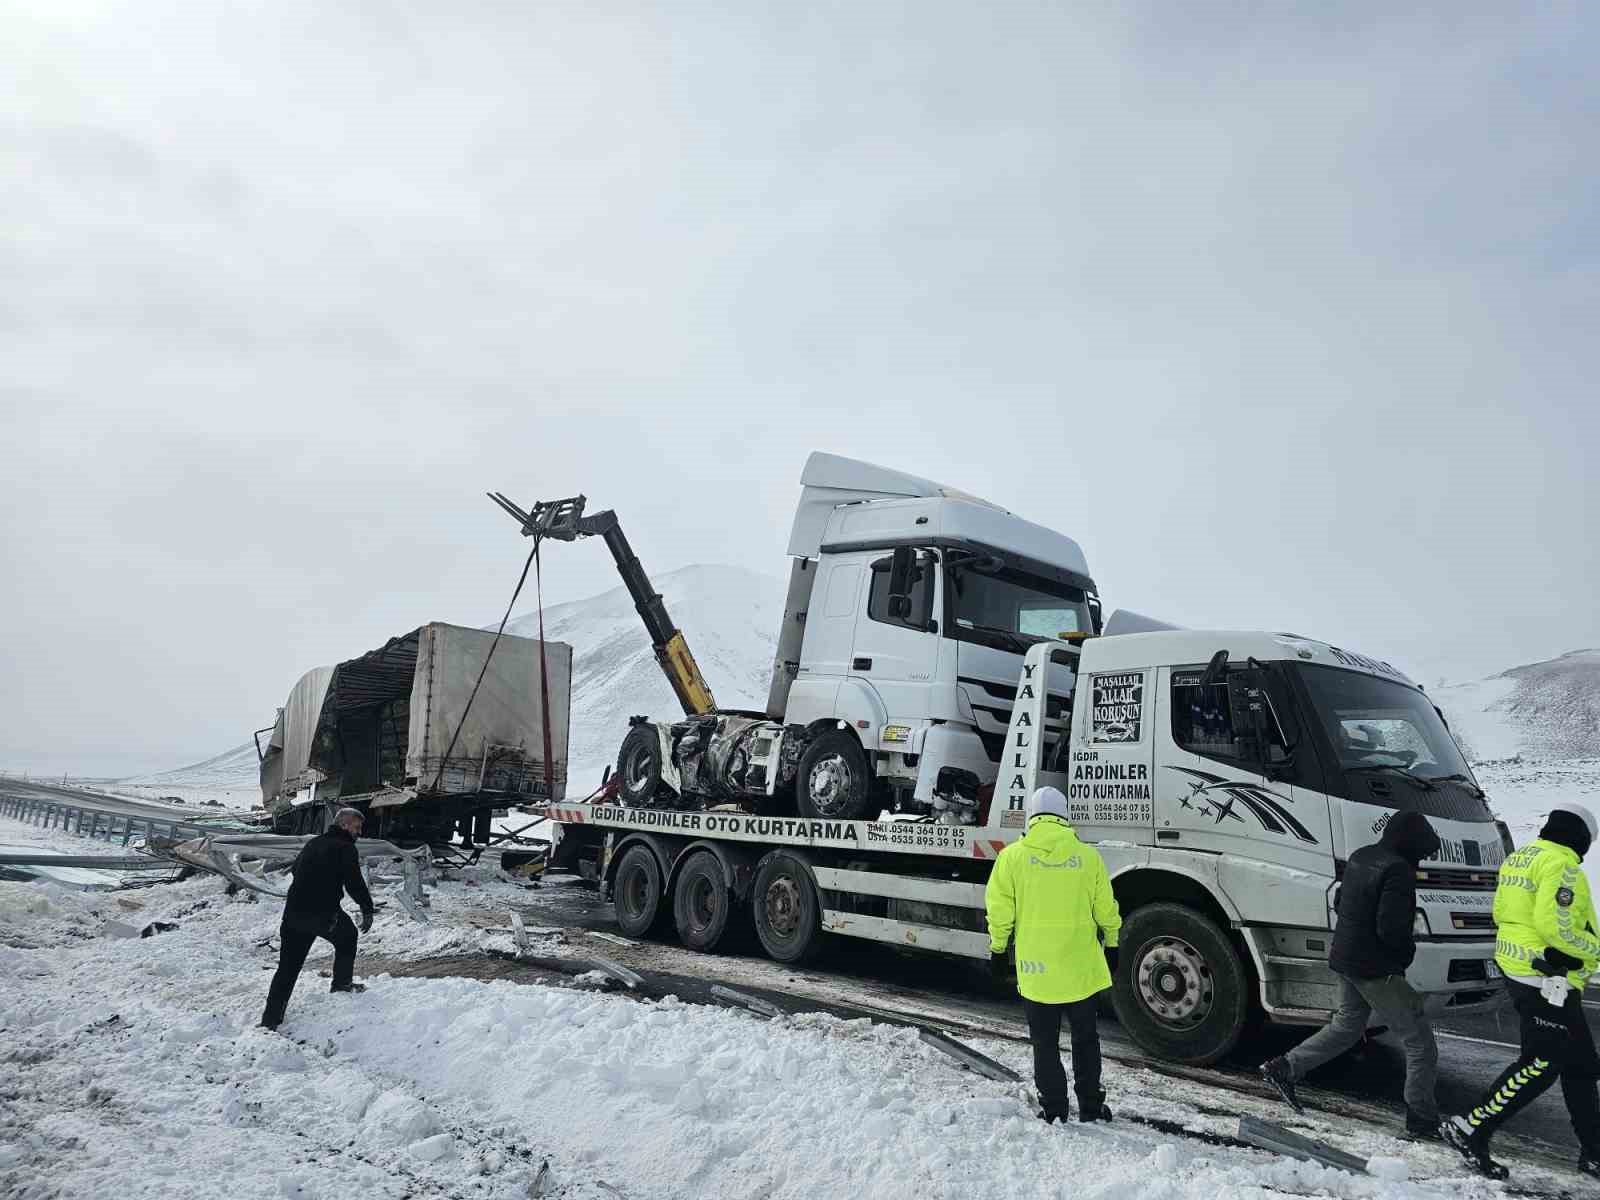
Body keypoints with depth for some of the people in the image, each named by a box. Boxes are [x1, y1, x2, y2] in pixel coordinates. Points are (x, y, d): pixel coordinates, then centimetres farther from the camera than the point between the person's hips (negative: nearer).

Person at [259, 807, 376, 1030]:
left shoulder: (313, 843, 17)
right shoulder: (345, 848, -6)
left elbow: (295, 869, 30)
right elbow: (355, 884, -13)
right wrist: (367, 909, -2)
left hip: (293, 913, 6)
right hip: (324, 914, -6)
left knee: (288, 966, 10)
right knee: (348, 936, 24)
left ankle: (270, 1019, 7)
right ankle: (341, 984, 28)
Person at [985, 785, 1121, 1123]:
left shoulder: (1013, 855, -6)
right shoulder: (1087, 856, -3)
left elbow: (999, 909, -5)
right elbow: (1105, 909, 4)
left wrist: (997, 949, 7)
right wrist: (1111, 945, 19)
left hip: (1036, 966, -1)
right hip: (1080, 965, 2)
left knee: (1045, 1043, 11)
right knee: (1085, 1038, 18)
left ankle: (1054, 1108, 14)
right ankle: (1090, 1105, 23)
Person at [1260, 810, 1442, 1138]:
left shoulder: (1359, 857, 8)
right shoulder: (1397, 869, -20)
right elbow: (1390, 929, -25)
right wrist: (1408, 950, -4)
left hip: (1344, 960, 9)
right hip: (1376, 971, -9)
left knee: (1346, 1026, 24)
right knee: (1420, 1043, 4)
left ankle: (1283, 1068, 23)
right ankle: (1421, 1120, 11)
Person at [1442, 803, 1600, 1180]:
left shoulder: (1518, 857, 14)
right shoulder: (1560, 863, -15)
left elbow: (1501, 913, 17)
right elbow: (1554, 925, -23)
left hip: (1517, 967, 10)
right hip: (1547, 979, -10)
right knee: (1541, 1065, -4)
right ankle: (1471, 1130, -3)